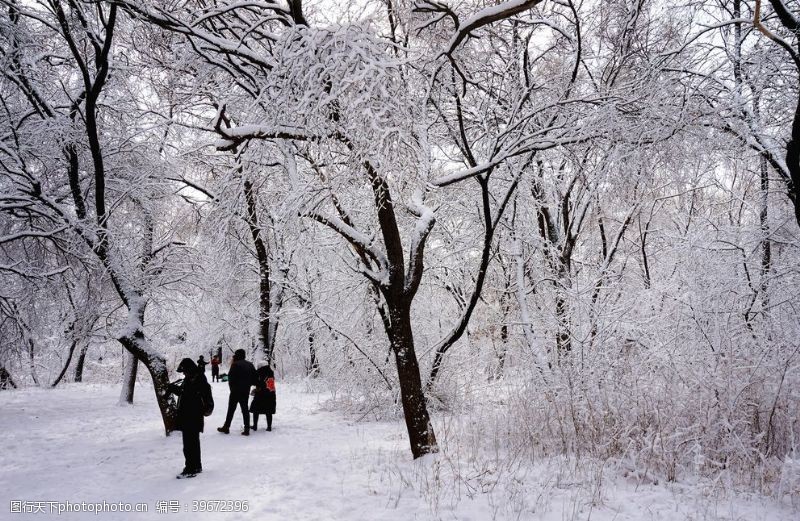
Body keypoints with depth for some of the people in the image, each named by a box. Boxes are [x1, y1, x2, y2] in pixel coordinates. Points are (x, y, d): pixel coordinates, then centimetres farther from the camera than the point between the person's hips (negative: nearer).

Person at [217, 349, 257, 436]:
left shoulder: (235, 364, -13)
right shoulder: (250, 365, 7)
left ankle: (226, 427, 13)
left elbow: (230, 377, -14)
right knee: (245, 409, 9)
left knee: (231, 409, 6)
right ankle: (247, 429, 5)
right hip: (246, 391, 5)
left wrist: (231, 386, 2)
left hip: (236, 391, -5)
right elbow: (254, 379, 7)